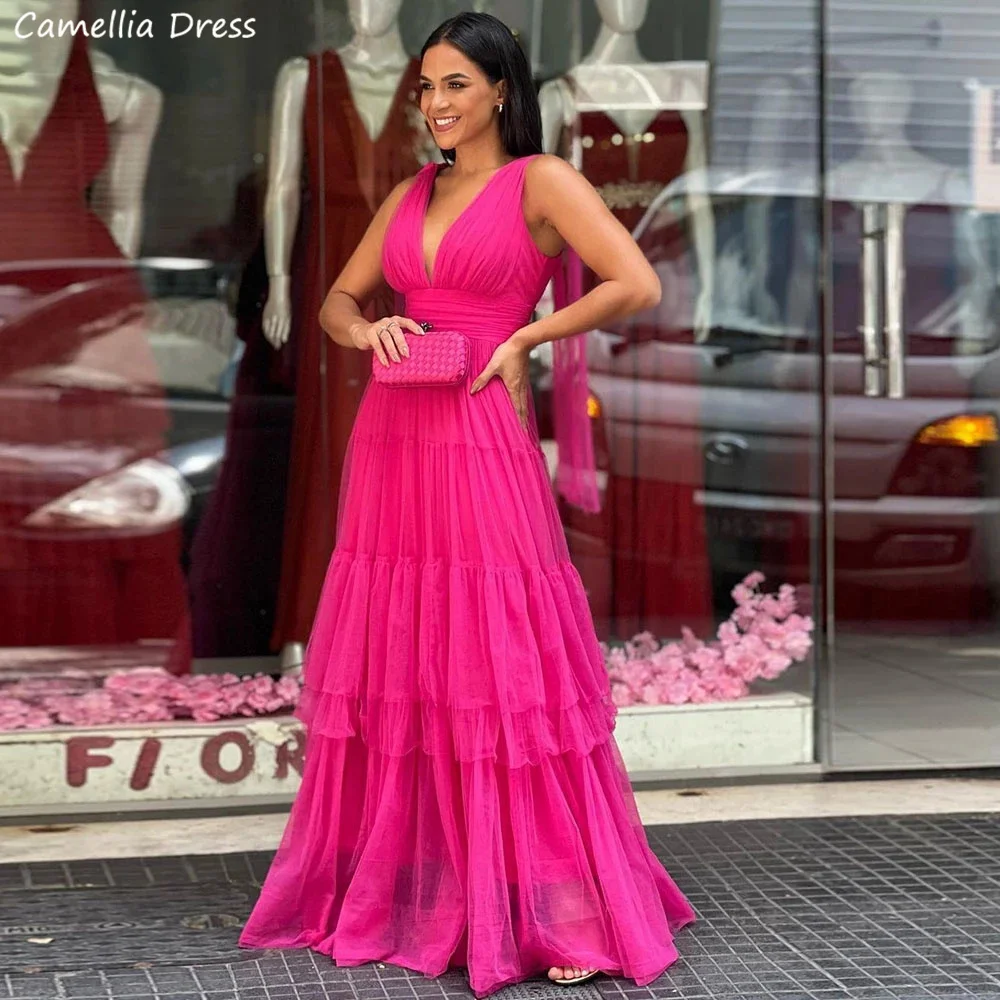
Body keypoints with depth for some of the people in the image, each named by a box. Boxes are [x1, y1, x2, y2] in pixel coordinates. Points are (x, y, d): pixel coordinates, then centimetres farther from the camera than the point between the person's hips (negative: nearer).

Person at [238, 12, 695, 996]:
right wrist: (366, 330, 0)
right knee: (395, 664, 9)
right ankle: (397, 889, 21)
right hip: (391, 438, 6)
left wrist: (525, 336, -8)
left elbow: (638, 285, -12)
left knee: (498, 666, -7)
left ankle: (568, 913, 0)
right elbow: (337, 299, 22)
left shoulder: (540, 180, -2)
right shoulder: (412, 193, 16)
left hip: (480, 445, -6)